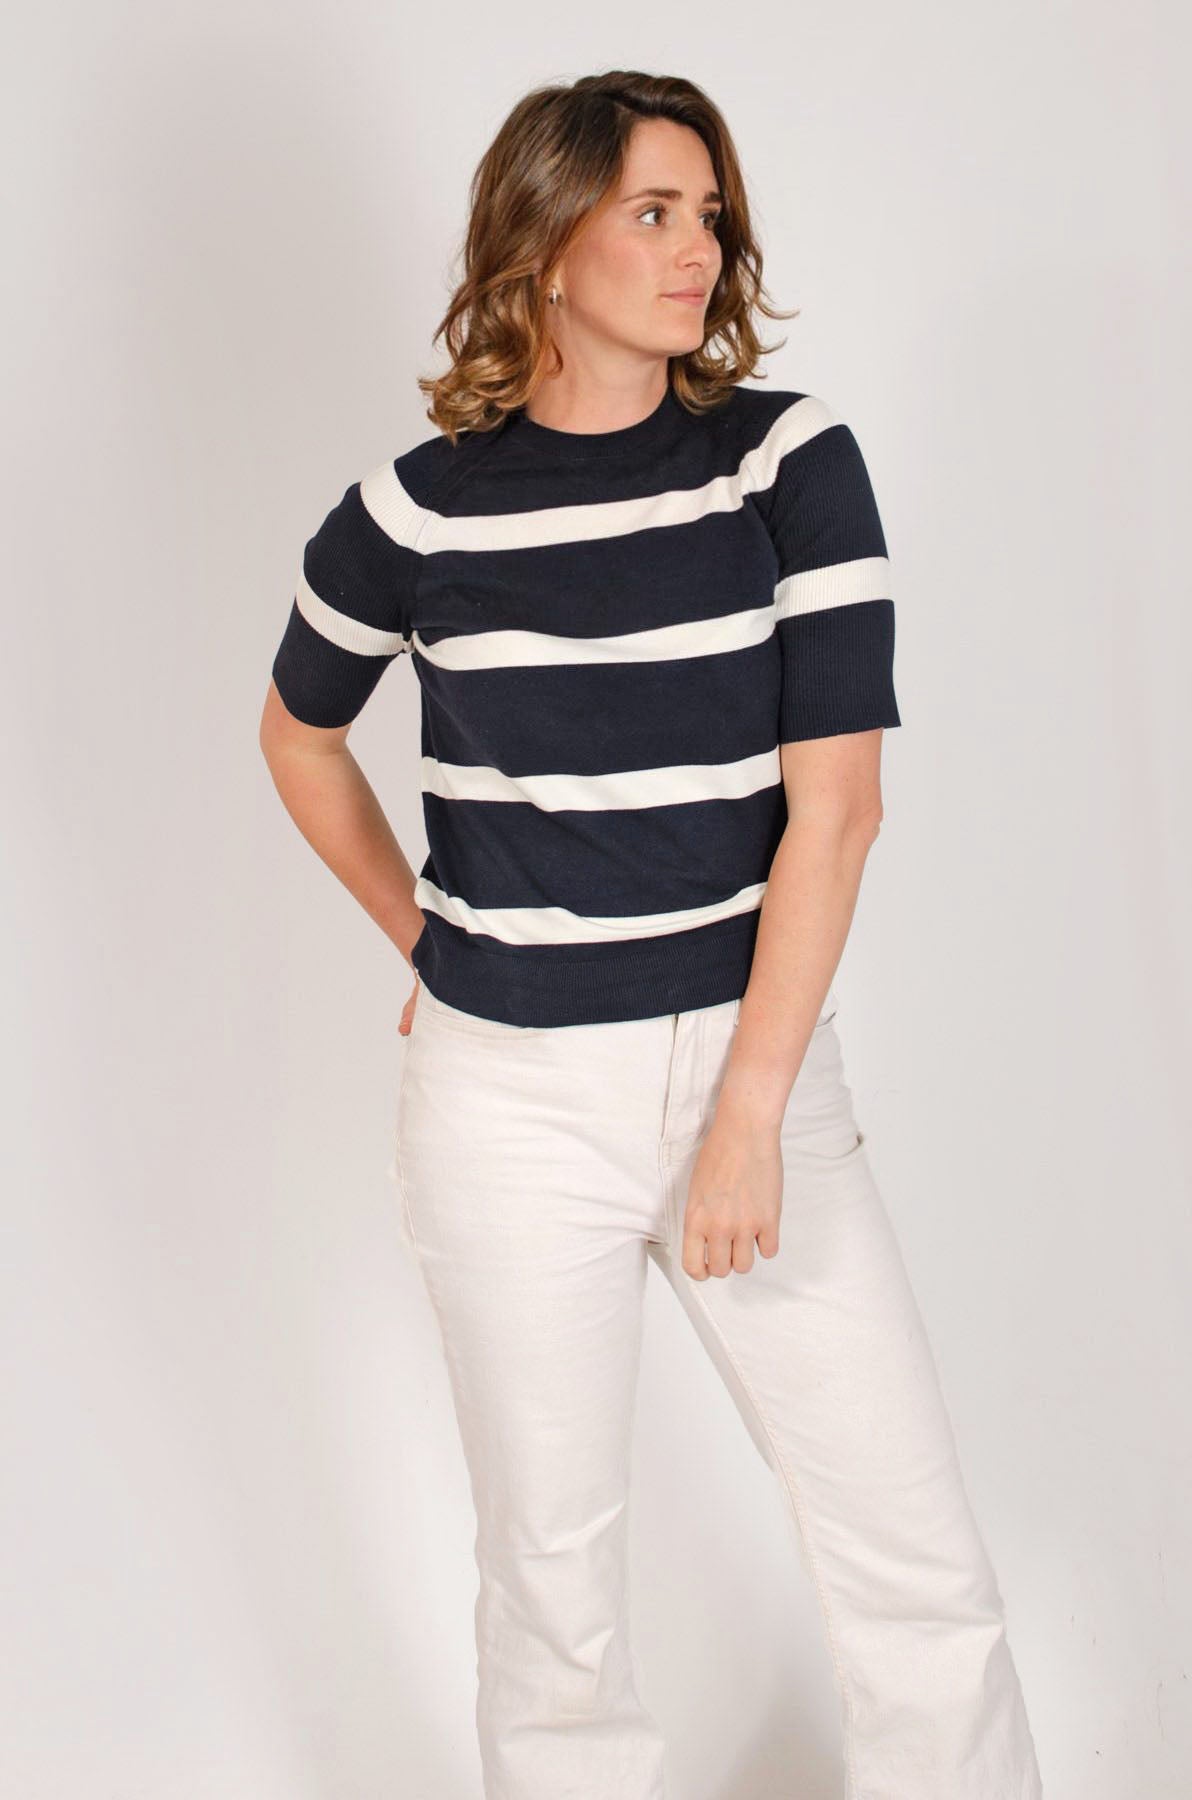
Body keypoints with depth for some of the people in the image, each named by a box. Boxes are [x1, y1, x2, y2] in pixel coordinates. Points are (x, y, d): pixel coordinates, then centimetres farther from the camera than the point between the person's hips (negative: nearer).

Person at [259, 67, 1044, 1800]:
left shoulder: (791, 458, -5)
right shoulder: (421, 508, -3)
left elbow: (836, 802, -9)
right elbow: (299, 729, 16)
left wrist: (747, 1118, -12)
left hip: (753, 1054, 1)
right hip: (512, 1091, 0)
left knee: (920, 1556, 5)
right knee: (552, 1561, 12)